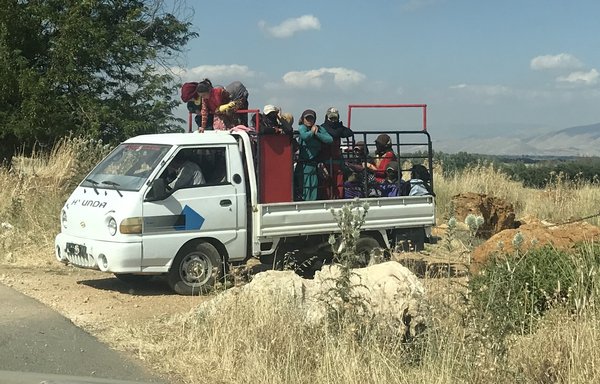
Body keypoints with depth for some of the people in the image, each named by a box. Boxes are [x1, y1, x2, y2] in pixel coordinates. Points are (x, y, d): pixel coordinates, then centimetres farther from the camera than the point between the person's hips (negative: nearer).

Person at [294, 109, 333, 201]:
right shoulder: (302, 127, 0)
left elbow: (330, 139, -3)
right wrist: (312, 132, -6)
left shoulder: (319, 128, 10)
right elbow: (304, 136, -23)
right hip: (304, 165, -4)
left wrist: (316, 133, -7)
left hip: (315, 165, 4)